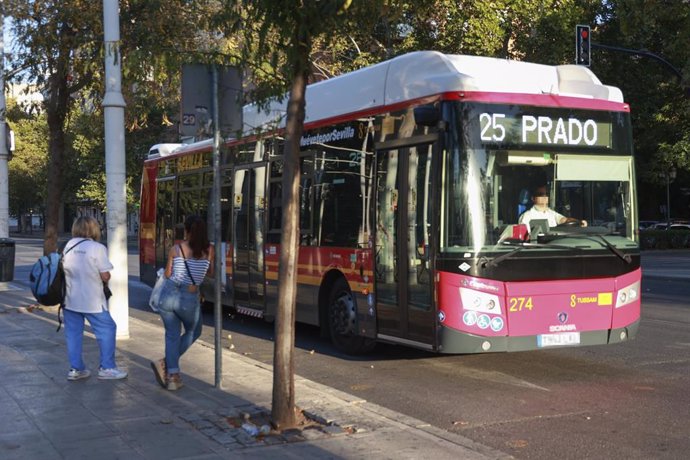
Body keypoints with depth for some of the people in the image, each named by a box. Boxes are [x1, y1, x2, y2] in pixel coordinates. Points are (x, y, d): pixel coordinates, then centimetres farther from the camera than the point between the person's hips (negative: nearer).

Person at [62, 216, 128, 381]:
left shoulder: (68, 246, 5)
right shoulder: (97, 248, -12)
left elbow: (64, 270, 10)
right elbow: (105, 276, -13)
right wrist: (105, 279, 8)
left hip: (70, 298, 6)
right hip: (91, 300, -5)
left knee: (73, 333, 11)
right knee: (107, 329, 6)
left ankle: (75, 369, 14)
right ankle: (107, 367, 7)